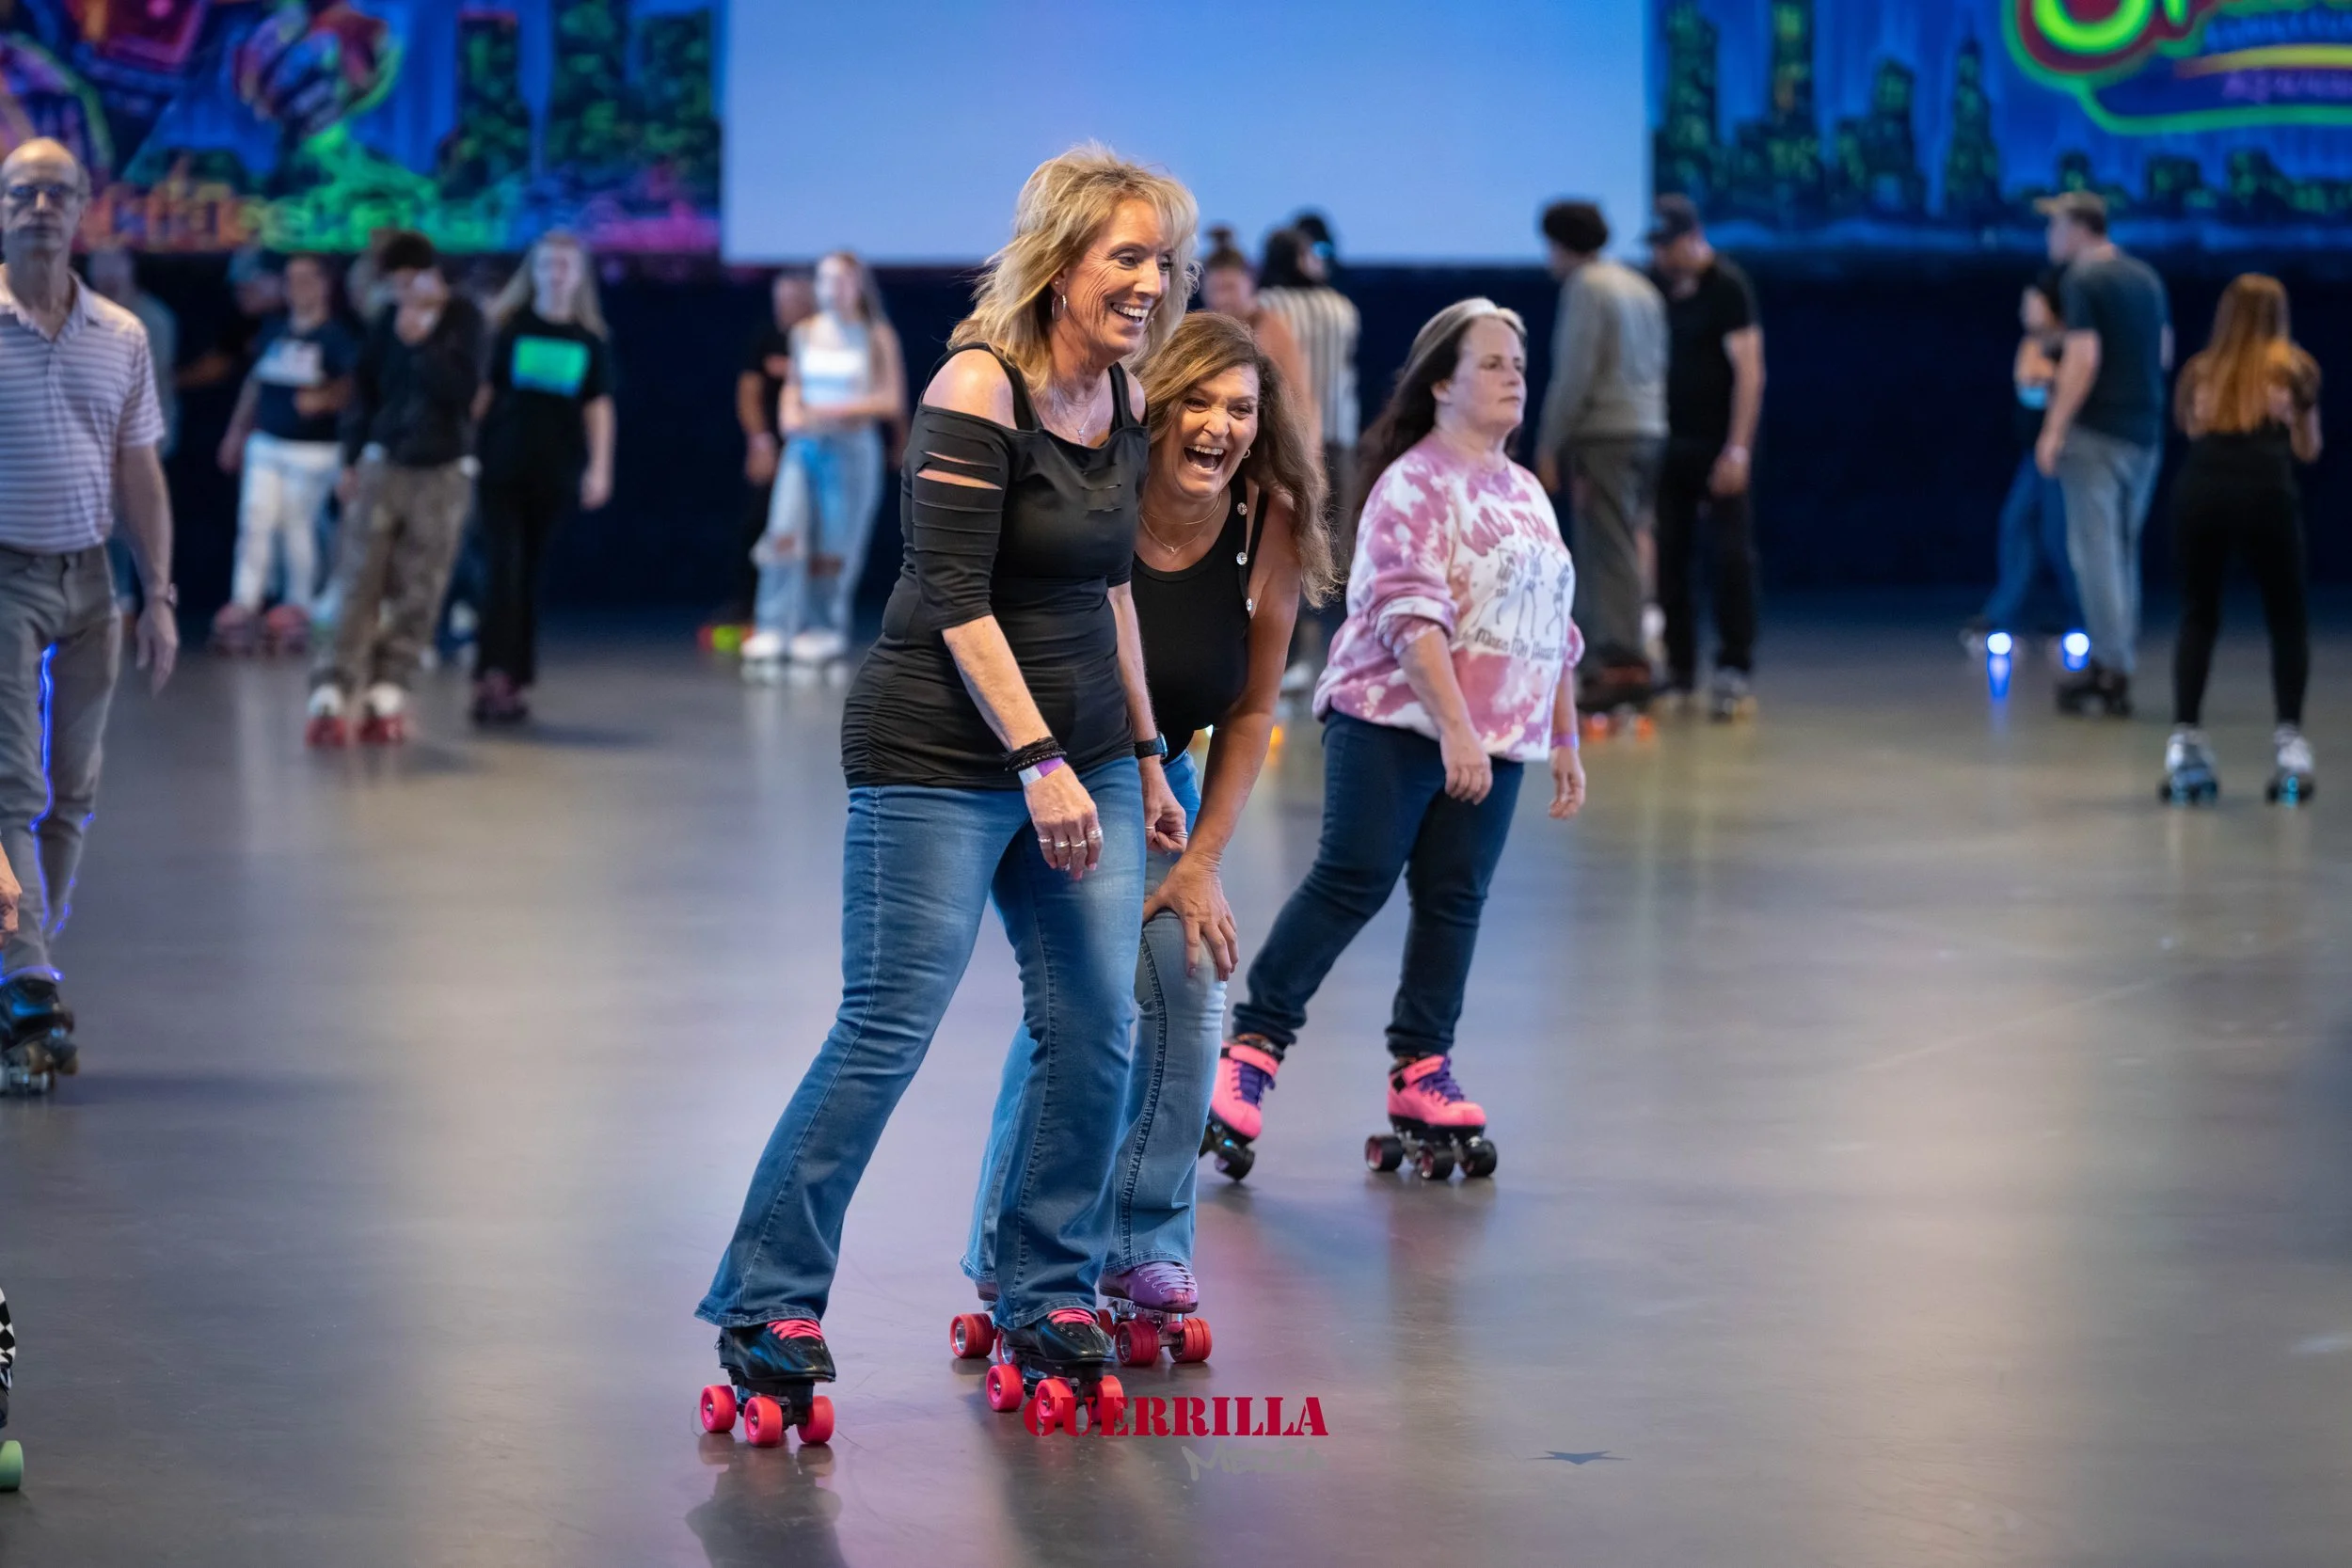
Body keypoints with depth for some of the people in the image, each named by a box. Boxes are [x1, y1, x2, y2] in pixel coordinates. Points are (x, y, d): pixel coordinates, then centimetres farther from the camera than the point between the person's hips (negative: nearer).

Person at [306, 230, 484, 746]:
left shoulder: (463, 319, -2)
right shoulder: (391, 320, 4)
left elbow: (462, 388, -14)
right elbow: (364, 388, 10)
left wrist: (421, 344, -18)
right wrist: (352, 459, 6)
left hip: (441, 475, -1)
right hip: (382, 466, 1)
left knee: (416, 596, -1)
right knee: (358, 586, -6)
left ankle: (387, 694, 5)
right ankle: (330, 695, -10)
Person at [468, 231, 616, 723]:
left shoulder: (590, 339, 7)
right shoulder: (507, 326, 1)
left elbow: (599, 406, 8)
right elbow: (479, 391, 2)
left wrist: (599, 469, 1)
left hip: (554, 475, 2)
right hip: (502, 472, -2)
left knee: (531, 579, 7)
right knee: (503, 570, -12)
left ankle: (516, 682, 13)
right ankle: (492, 677, -17)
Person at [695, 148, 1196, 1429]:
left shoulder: (1121, 399, 9)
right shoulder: (978, 389, -15)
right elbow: (957, 600, -18)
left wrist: (1143, 757, 20)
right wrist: (1040, 761, -21)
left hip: (1079, 752, 8)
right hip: (941, 756, -7)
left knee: (1096, 1027, 3)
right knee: (888, 1028, -8)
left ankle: (1045, 1295, 16)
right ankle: (765, 1303, 2)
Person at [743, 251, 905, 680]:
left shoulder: (875, 336, -2)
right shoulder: (803, 334, 10)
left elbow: (891, 400, -7)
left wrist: (834, 411, -16)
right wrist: (790, 414, -1)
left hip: (852, 447, -3)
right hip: (803, 446, 3)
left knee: (834, 547, 2)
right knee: (784, 536, -12)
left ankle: (824, 631, 18)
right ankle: (772, 633, -16)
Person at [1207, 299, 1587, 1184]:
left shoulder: (1526, 494, 18)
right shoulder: (1414, 484, -7)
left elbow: (1555, 630, 24)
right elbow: (1411, 615, -17)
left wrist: (1565, 740, 21)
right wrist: (1454, 730, -25)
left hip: (1493, 742, 7)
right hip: (1394, 720, -7)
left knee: (1454, 897, 3)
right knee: (1353, 880, -11)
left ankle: (1421, 1074, 8)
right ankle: (1253, 1047, -5)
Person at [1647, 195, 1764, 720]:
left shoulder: (1727, 287, -8)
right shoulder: (1654, 285, 7)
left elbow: (1749, 371, -12)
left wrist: (1738, 450, -18)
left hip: (1720, 443, -5)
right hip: (1671, 442, 5)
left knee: (1732, 555, -7)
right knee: (1667, 556, 0)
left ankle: (1735, 671, -4)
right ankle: (1678, 671, 6)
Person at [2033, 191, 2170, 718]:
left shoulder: (2083, 283, -11)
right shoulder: (2146, 278, 13)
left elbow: (2084, 359, -18)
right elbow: (2164, 353, 20)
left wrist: (2054, 428, -18)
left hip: (2097, 432, -8)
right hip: (2145, 432, 8)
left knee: (2096, 550, -5)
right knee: (2122, 551, 15)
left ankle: (2112, 672, -8)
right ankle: (2113, 664, 16)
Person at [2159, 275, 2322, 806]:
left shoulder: (2202, 369, 22)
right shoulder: (2292, 366, 18)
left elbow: (2191, 431, 15)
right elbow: (2308, 449, 26)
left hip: (2199, 487, 2)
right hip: (2264, 489, -2)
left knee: (2197, 616, 15)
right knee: (2287, 618, 13)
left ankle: (2184, 743, 6)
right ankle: (2289, 743, 2)